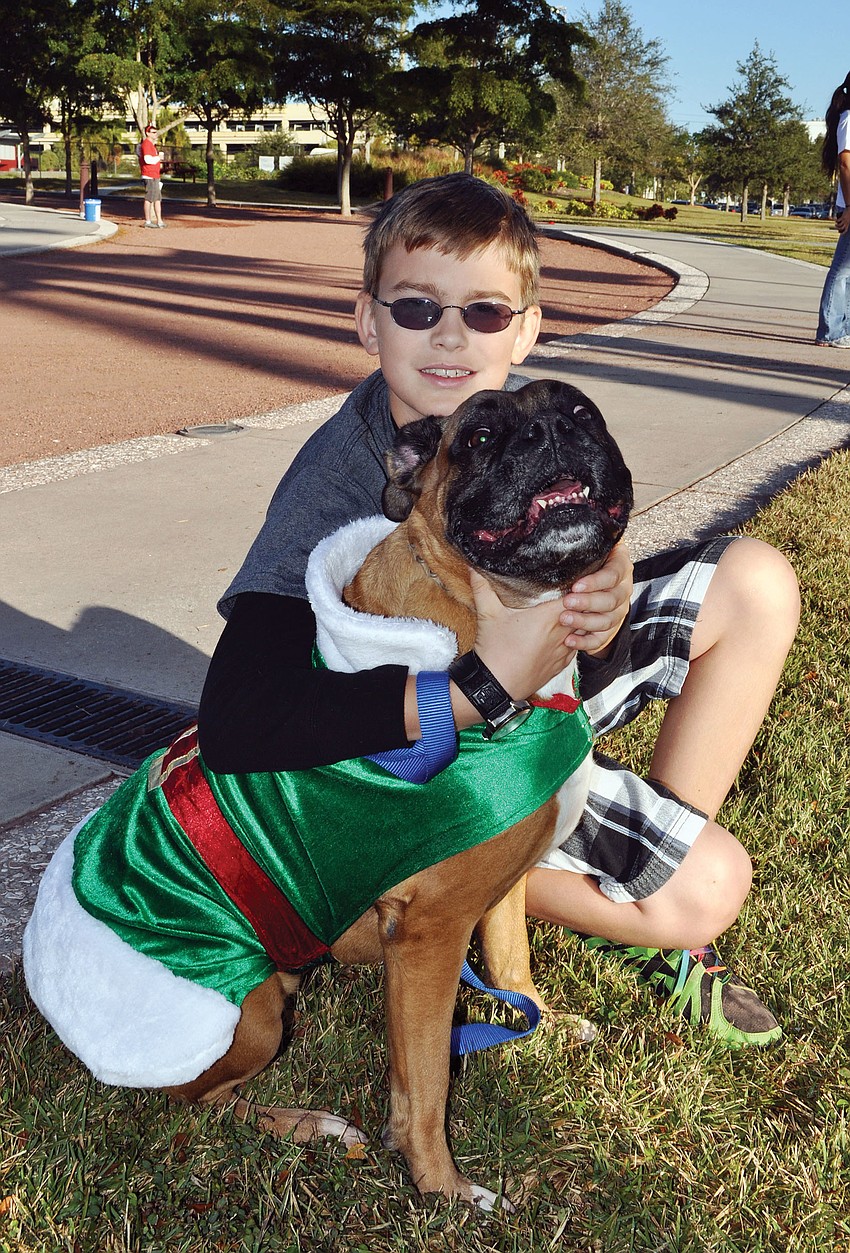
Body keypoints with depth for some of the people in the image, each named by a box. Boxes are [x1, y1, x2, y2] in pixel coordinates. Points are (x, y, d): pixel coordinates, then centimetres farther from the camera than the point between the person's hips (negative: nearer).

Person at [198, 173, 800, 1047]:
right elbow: (233, 727, -41)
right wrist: (485, 674, -46)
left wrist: (607, 595, -31)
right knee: (704, 890, -23)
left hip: (549, 677, 6)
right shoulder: (339, 480, -30)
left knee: (757, 582, -5)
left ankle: (670, 833, 6)